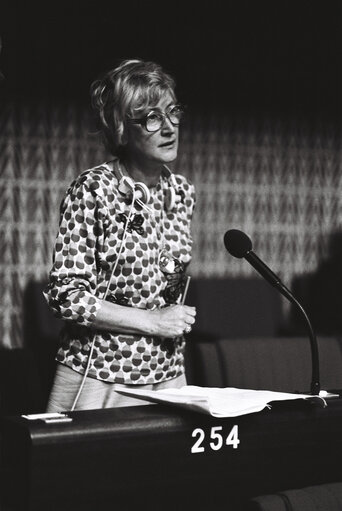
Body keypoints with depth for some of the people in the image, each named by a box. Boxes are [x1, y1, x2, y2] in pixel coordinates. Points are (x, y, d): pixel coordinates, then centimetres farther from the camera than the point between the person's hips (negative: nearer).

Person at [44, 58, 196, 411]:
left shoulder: (182, 192, 5)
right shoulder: (92, 191, -13)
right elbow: (65, 294, -15)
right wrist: (151, 321, -15)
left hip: (167, 379, 5)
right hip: (99, 378, -5)